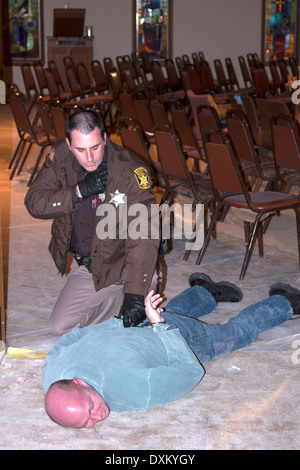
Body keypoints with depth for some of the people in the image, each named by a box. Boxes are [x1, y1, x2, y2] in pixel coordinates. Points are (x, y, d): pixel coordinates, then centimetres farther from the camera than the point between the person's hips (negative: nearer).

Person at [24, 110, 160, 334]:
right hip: (89, 267, 4)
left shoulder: (130, 170, -27)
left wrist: (135, 293, -42)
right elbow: (34, 202, -15)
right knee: (61, 326, 2)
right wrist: (78, 192, -31)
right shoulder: (60, 158, -11)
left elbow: (144, 234, -33)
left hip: (122, 263, -4)